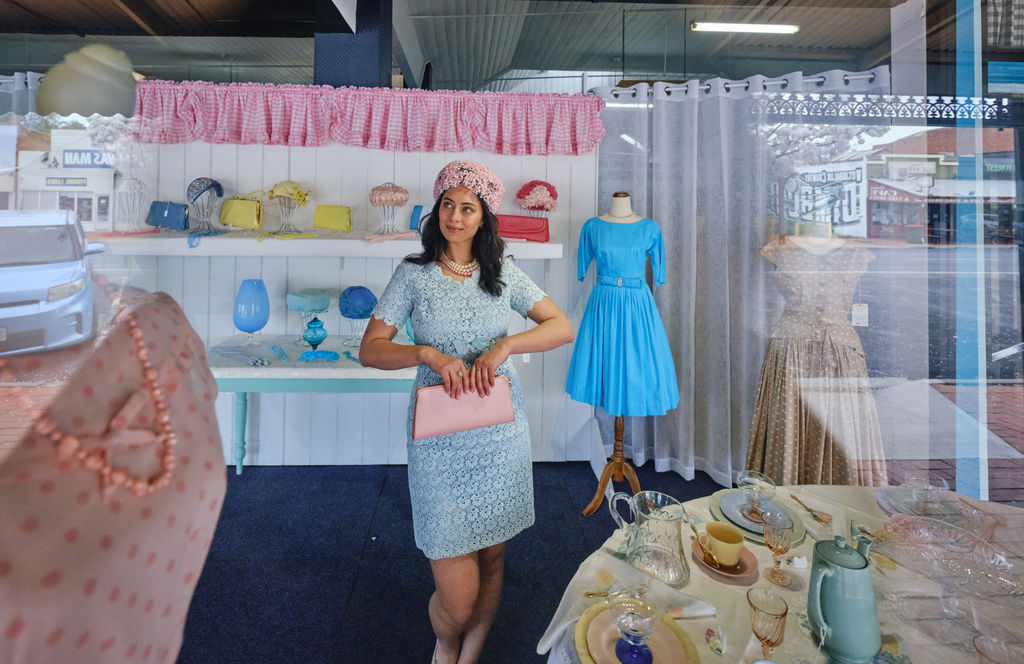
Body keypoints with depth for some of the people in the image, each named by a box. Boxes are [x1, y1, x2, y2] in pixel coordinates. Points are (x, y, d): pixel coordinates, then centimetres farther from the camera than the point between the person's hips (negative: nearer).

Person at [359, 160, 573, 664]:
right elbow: (370, 349, -1)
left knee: (492, 558, 15)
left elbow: (563, 327, 0)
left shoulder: (503, 273, 6)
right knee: (457, 598, -1)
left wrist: (503, 346, -15)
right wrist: (428, 353, -18)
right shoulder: (413, 274, 1)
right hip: (440, 440, -2)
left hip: (501, 436, 3)